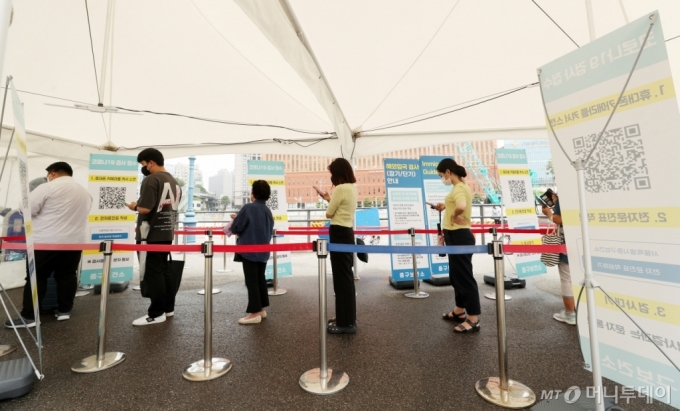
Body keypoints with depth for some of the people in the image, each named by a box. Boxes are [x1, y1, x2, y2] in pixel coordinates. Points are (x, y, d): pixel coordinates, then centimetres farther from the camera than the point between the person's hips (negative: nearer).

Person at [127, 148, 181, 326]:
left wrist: (134, 206, -3)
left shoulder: (151, 179, -14)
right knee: (164, 270, 15)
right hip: (167, 233, 9)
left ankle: (156, 313, 7)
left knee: (153, 273, -1)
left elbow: (145, 208, -22)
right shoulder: (174, 182, 13)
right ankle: (168, 308, 24)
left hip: (152, 235, -8)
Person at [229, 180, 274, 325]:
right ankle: (261, 309, 25)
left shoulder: (248, 208, -15)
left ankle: (255, 313, 7)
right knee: (260, 279, 16)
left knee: (251, 281, 1)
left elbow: (236, 228, -13)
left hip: (249, 251, -7)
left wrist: (235, 220, 11)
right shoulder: (268, 211, 7)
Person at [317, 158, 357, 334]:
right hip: (348, 233, 10)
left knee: (341, 277, -1)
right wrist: (330, 199, 17)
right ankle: (347, 318, 30)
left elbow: (329, 213, -10)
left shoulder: (340, 189, -18)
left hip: (339, 234, -10)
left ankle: (346, 323, 11)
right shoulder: (352, 188, 11)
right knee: (346, 275, 16)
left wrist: (329, 201, 7)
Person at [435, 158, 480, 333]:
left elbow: (461, 207, -39)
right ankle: (459, 311, 33)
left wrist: (454, 216, -22)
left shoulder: (459, 188, -18)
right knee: (456, 275, 19)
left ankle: (473, 320, 11)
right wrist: (446, 207, 16)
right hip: (456, 236, 11)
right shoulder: (461, 186, 13)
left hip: (460, 237, -11)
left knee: (464, 276, -1)